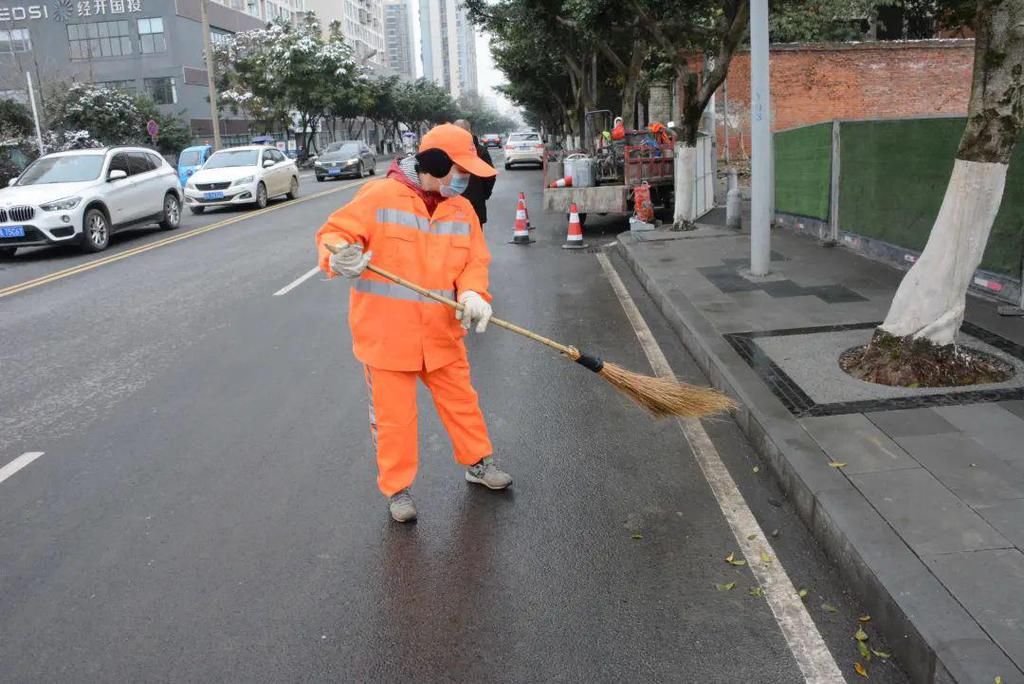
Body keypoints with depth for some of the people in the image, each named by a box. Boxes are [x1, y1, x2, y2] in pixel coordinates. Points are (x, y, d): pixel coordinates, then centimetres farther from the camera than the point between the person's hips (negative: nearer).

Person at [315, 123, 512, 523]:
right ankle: (397, 487, 26)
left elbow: (474, 261, 4)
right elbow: (333, 233, -10)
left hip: (442, 333, 5)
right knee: (393, 415, 7)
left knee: (461, 401, 18)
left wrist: (472, 294, -17)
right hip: (386, 333, -4)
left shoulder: (462, 209, 4)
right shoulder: (379, 196, -12)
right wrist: (339, 259, -34)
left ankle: (477, 462, 42)